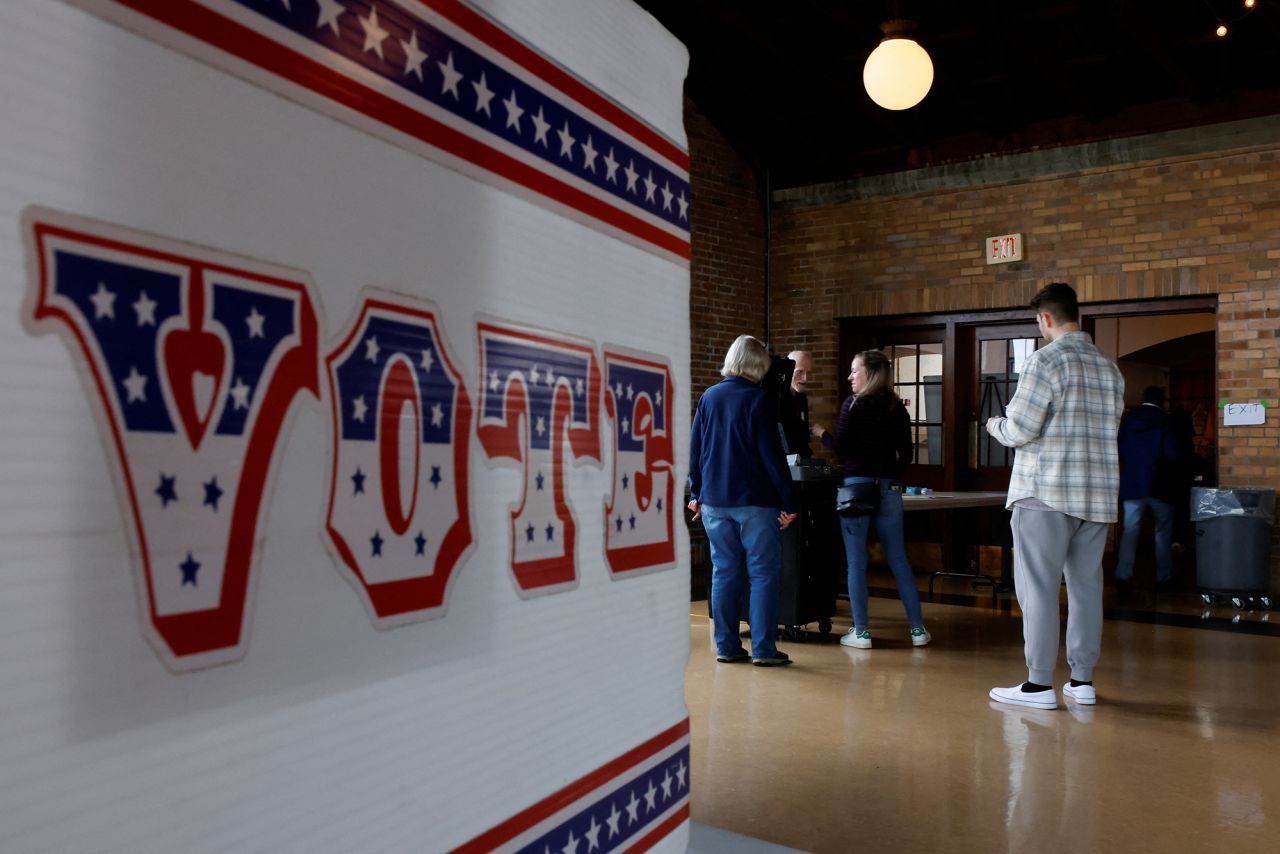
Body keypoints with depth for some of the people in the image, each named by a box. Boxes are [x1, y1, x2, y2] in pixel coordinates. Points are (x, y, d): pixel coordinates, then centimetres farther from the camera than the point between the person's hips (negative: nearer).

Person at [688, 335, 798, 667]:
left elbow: (694, 449, 10)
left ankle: (726, 646, 14)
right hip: (755, 502, -5)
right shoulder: (758, 400, -9)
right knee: (764, 573, 3)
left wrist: (696, 493, 18)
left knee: (724, 572, 10)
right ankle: (763, 649, 4)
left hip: (714, 502, 5)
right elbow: (773, 456, -11)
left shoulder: (708, 397, 6)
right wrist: (788, 502, -6)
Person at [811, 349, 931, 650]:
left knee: (856, 563, 1)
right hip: (889, 489, 5)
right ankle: (917, 629, 14)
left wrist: (821, 433, 9)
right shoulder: (898, 408, 8)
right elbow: (906, 455, 10)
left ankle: (860, 632, 5)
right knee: (899, 560, 11)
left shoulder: (853, 404, -7)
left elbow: (840, 447, -10)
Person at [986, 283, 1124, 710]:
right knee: (1086, 585, 11)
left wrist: (995, 425, 7)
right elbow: (1109, 429, 18)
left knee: (1038, 587, -2)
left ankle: (1039, 683, 1)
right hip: (1098, 494, 7)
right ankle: (1082, 679, 17)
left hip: (1046, 492, -7)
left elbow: (1019, 429, -14)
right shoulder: (1109, 367, 13)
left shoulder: (1046, 359, -10)